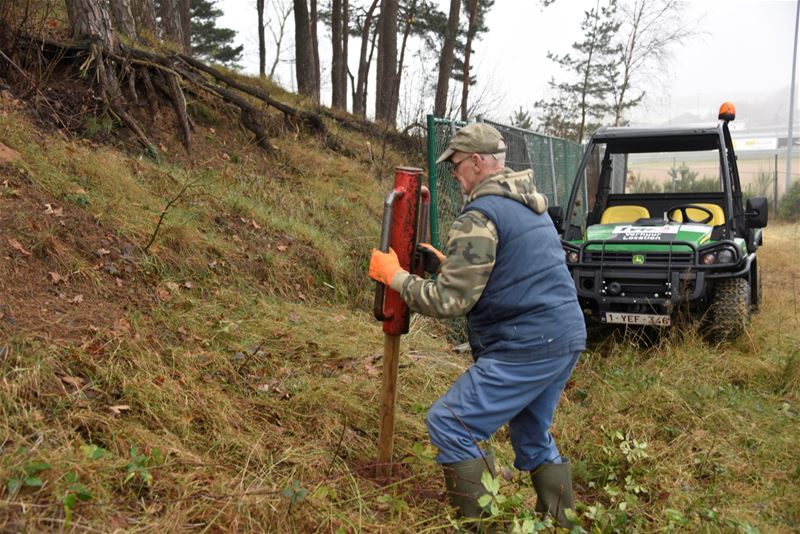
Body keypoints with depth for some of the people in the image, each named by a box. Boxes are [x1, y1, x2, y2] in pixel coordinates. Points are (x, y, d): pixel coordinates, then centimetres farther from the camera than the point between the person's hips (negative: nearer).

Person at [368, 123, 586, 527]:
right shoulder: (531, 205, 17)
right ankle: (559, 522, 32)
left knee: (449, 426, -4)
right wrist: (453, 264, 25)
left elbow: (449, 300, -17)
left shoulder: (480, 216, -14)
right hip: (566, 336, 10)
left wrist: (394, 276, -4)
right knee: (533, 436, 23)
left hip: (527, 348, -10)